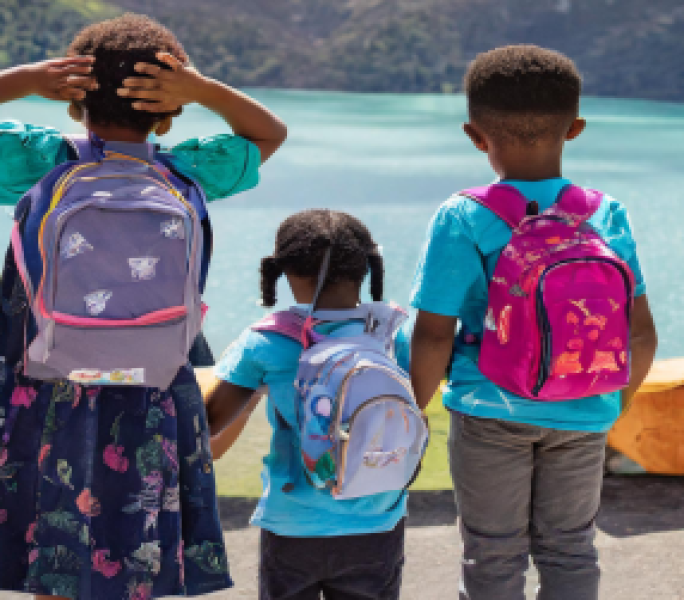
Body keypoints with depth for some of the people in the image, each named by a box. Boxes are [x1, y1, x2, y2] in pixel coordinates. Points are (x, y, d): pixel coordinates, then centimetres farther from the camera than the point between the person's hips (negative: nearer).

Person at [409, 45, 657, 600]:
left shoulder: (463, 220, -14)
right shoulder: (608, 217, -5)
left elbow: (433, 334, -15)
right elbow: (641, 335, -1)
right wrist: (616, 403, 15)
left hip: (492, 414, -2)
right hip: (582, 418, 3)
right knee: (570, 550, 18)